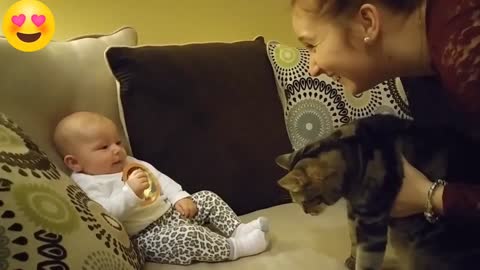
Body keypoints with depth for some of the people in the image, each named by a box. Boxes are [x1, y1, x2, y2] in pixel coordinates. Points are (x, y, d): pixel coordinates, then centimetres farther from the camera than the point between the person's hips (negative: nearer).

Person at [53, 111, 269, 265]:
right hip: (147, 235, -9)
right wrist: (130, 193, -40)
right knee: (186, 236, -33)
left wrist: (180, 197, 3)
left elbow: (159, 178, 17)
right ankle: (235, 247, -20)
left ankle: (238, 230, 6)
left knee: (207, 199, 8)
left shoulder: (129, 163, 13)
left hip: (170, 211, 9)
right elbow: (106, 214, -28)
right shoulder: (87, 184, -13)